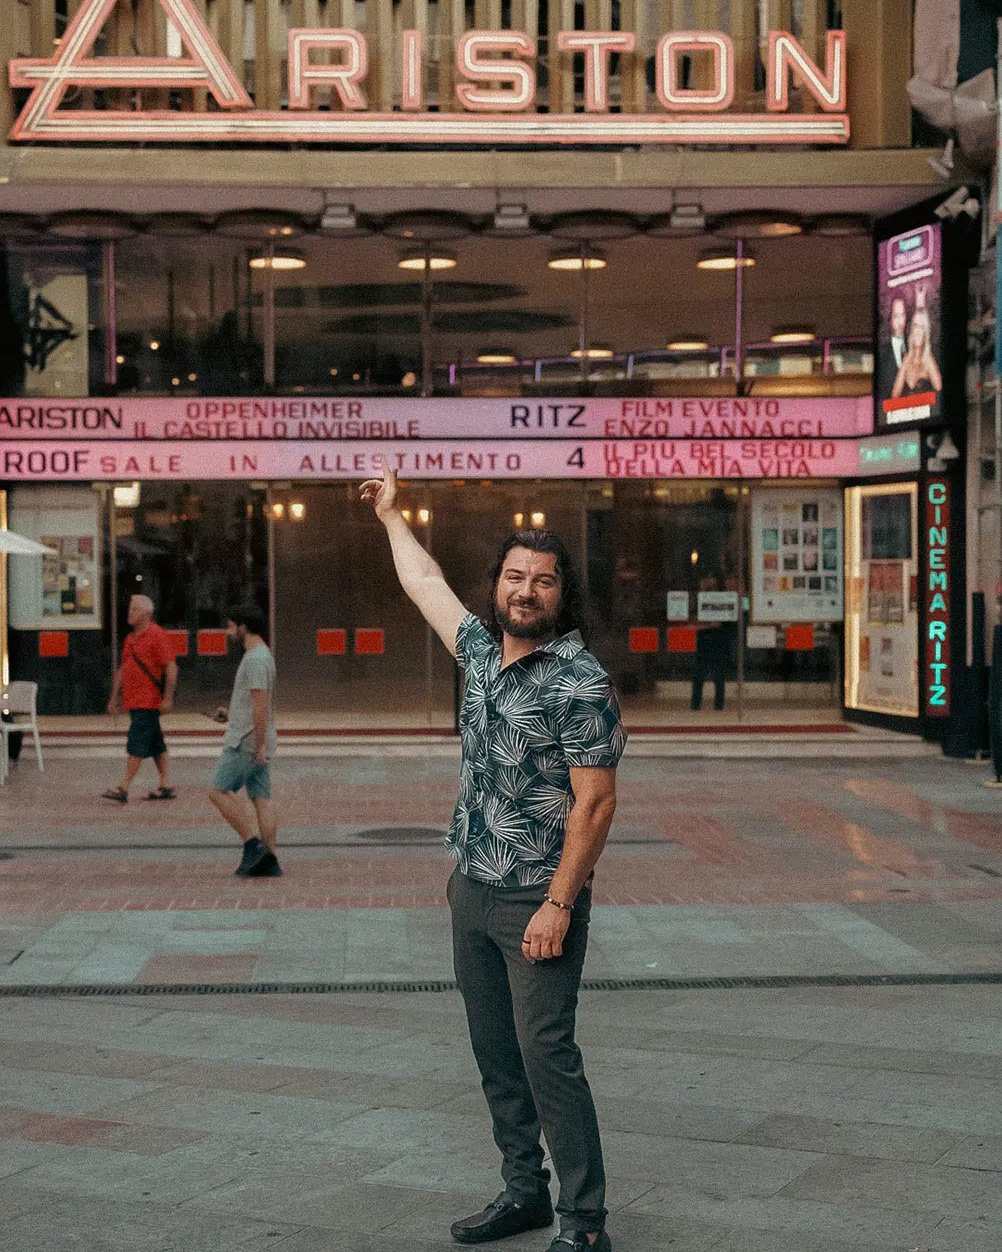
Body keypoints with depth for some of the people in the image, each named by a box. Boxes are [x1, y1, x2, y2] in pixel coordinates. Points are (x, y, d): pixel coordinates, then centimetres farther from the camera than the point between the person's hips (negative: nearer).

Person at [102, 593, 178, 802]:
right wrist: (115, 697, 19)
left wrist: (168, 698, -19)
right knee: (156, 745, 11)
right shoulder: (130, 638, 16)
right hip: (134, 702, 9)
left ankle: (124, 789, -9)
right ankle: (166, 787, 15)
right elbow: (122, 669, 22)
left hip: (148, 702, -9)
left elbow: (171, 668, -15)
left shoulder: (157, 635, -10)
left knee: (136, 745, -9)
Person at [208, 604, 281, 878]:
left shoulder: (255, 659, -16)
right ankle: (268, 861, 3)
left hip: (246, 743, -10)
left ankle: (253, 845, -5)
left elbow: (260, 704, -22)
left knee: (219, 791, -3)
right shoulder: (263, 655, 16)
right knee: (261, 797, 6)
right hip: (258, 743, 10)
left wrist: (260, 746, -23)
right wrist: (231, 715, 16)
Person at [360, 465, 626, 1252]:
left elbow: (596, 802, -17)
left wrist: (558, 906, -21)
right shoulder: (483, 652, 8)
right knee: (495, 1053, 13)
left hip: (537, 901, -8)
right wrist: (391, 516, 37)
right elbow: (428, 584, 26)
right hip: (471, 891, 8)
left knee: (547, 1053, -9)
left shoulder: (580, 682, -14)